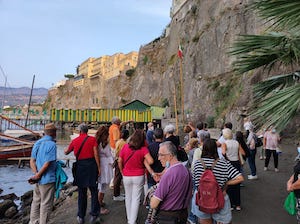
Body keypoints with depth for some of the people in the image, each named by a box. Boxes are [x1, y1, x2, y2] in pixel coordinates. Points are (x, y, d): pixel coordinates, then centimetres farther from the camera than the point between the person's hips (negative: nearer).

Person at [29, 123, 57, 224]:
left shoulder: (37, 143, 7)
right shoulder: (52, 144, -18)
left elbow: (32, 161, 3)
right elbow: (47, 164, -21)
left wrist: (36, 174, -5)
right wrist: (38, 175, -10)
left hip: (39, 179, 8)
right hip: (47, 179, -8)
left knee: (36, 201, 21)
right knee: (46, 204, 6)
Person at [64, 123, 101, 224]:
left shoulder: (75, 141, 5)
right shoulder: (92, 139, -4)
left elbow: (66, 152, 21)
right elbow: (96, 154, -10)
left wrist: (65, 150, 44)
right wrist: (98, 168, -4)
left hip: (80, 166, 2)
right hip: (91, 165, -2)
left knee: (82, 192, 14)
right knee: (93, 190, 10)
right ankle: (94, 214, 12)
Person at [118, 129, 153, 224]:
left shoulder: (125, 146, -9)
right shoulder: (143, 149, -13)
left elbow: (119, 161, -4)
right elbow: (150, 161, -22)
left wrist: (122, 172, 10)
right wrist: (142, 163, -1)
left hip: (126, 176, 2)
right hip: (139, 176, -2)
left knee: (128, 197, 19)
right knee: (136, 198, 8)